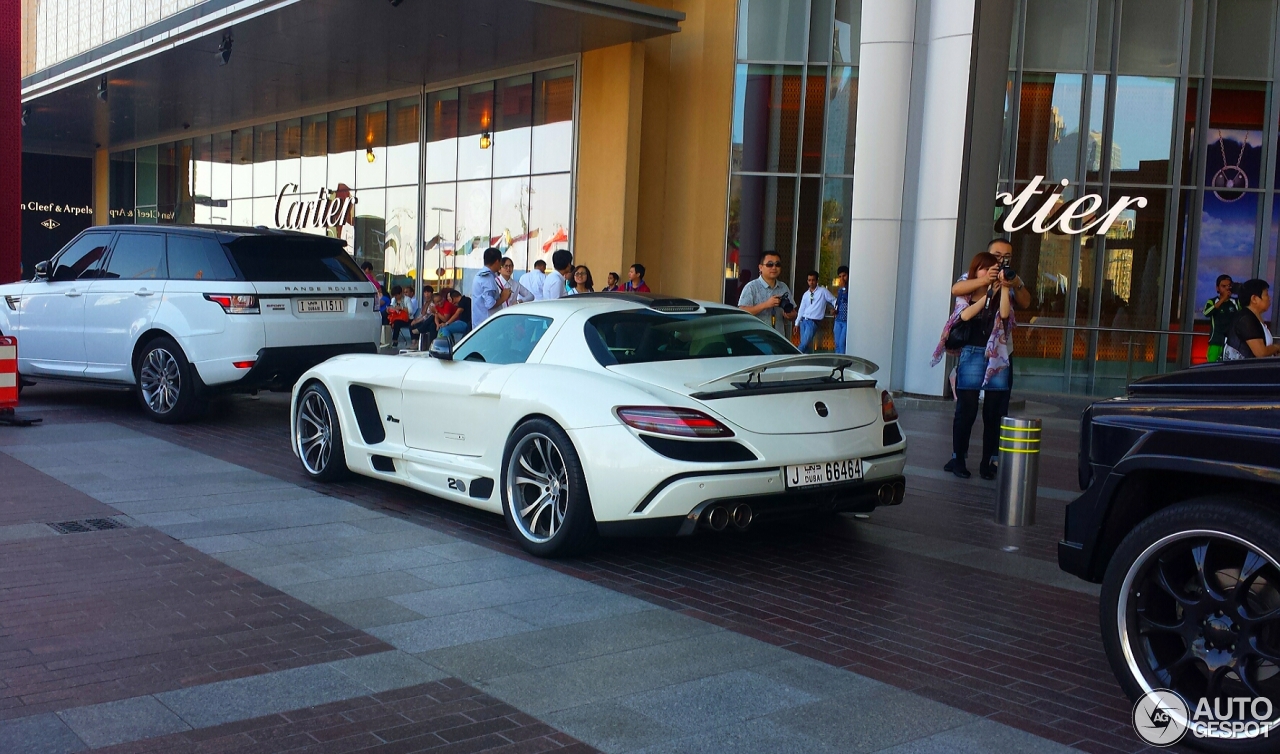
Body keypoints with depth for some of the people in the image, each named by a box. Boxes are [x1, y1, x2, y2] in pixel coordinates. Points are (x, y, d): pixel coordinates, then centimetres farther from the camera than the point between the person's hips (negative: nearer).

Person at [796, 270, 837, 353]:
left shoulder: (823, 291, -1)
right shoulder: (805, 294, 13)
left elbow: (834, 301, 6)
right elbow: (801, 309, 15)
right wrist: (797, 323, 13)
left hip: (814, 322, -5)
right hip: (803, 321, 5)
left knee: (805, 343, -17)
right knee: (804, 344, 3)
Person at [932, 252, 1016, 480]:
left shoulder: (1003, 294, 10)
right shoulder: (966, 294, 8)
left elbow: (1004, 314, -10)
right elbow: (966, 315, -12)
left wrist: (1003, 287, -11)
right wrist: (989, 292, -11)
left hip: (997, 357, 2)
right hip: (972, 355, -2)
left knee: (994, 413, 2)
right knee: (966, 411, -1)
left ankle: (988, 462, 10)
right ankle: (958, 459, 9)